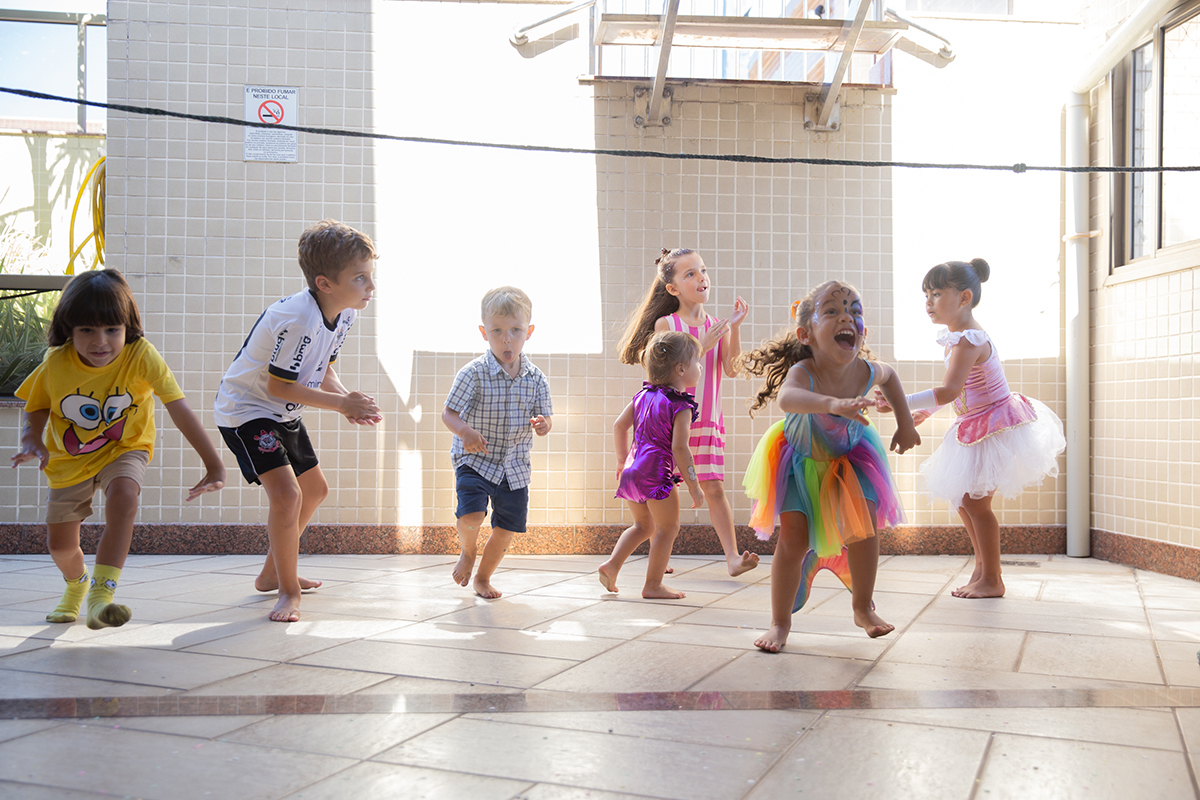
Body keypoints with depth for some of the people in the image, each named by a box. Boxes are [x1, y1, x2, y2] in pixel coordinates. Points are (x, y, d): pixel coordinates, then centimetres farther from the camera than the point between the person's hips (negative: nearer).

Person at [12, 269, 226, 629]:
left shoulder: (141, 356, -29)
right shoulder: (55, 364, -22)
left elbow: (180, 410, -31)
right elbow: (35, 413, -5)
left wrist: (214, 466, -36)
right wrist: (32, 443, -28)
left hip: (124, 450, -3)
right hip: (69, 458, 3)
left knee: (123, 495, -36)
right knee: (60, 545, 12)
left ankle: (101, 594, -31)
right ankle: (76, 584, 49)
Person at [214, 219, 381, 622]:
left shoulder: (345, 313, -6)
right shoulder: (298, 319, -33)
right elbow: (279, 385, -28)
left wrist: (349, 400, -14)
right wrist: (341, 403, -26)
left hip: (283, 414, 10)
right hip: (245, 409, -10)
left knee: (315, 489, 20)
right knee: (286, 493, -24)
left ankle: (272, 573, 37)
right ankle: (288, 591, -5)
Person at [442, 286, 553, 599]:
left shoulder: (536, 378, -2)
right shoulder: (473, 373, -13)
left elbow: (545, 417, 4)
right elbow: (449, 413, -11)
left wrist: (543, 424, -21)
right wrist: (465, 432, -32)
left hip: (514, 465, 4)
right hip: (474, 459, -4)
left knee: (508, 527, 7)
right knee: (471, 514, -23)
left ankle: (483, 578, 33)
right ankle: (467, 551, 14)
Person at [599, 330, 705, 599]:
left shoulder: (643, 395, 11)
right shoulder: (681, 405, -11)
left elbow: (619, 426, 15)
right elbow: (679, 447, -17)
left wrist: (622, 459, 28)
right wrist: (694, 485, -11)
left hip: (632, 471, 8)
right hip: (656, 474, -8)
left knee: (643, 526, 24)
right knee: (667, 529, 6)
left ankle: (612, 564, 11)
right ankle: (653, 585, 8)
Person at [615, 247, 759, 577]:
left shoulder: (717, 327, 6)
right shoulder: (665, 324, -3)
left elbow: (732, 370, -4)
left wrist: (735, 327, -12)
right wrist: (702, 345, -19)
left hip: (706, 421, 2)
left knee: (714, 488, -5)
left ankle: (733, 557, -7)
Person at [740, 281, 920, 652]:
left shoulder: (867, 371, -22)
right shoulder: (803, 372, -36)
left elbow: (889, 375, 6)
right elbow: (787, 398, -63)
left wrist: (904, 422, 2)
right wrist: (833, 404, -80)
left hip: (850, 454, 3)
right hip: (801, 458, -3)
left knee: (864, 524, -10)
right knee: (793, 538, -9)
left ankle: (863, 608, 14)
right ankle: (780, 622, 8)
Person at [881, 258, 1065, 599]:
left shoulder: (968, 341, -26)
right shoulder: (958, 337, 6)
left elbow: (948, 392, -39)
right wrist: (925, 411, 21)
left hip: (996, 427, -10)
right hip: (978, 428, 10)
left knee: (975, 501, -5)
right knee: (962, 498, 16)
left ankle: (992, 580, 9)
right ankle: (982, 568, 30)